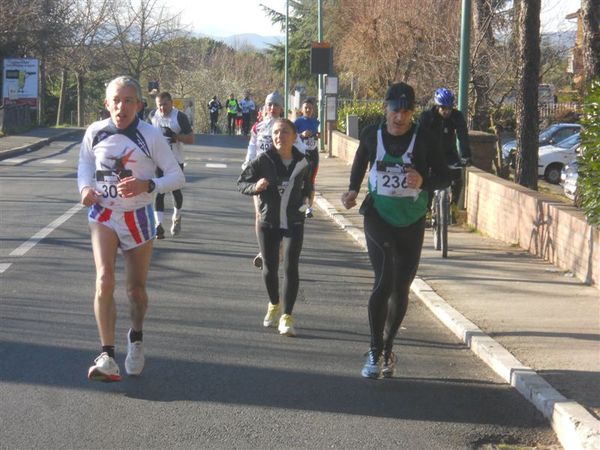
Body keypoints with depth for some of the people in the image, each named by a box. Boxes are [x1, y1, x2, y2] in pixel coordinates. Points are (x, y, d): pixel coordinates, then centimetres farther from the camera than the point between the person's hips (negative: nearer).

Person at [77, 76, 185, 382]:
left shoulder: (151, 136, -13)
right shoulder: (95, 132, -7)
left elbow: (177, 176, -9)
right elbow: (85, 162, 13)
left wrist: (148, 185, -26)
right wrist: (85, 186, -7)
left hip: (138, 218, 0)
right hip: (103, 215, 1)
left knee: (136, 288, 10)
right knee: (104, 280, -18)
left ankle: (136, 337, 41)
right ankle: (107, 357, -17)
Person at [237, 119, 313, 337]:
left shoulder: (301, 162, -1)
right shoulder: (262, 160, -10)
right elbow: (241, 182, -3)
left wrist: (303, 200, 5)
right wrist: (255, 187, -22)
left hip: (293, 222, 0)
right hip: (268, 222, 0)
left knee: (291, 268, -9)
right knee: (269, 268, 11)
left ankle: (287, 317, -3)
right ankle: (274, 305, 38)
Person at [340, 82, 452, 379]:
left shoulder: (423, 139, -8)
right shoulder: (372, 135, -2)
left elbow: (445, 176, -4)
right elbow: (360, 163, 19)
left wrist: (423, 181, -24)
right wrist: (353, 191, 6)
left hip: (411, 222, 1)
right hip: (378, 217, -1)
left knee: (401, 288, 8)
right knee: (384, 280, -16)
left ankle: (387, 349, 27)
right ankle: (375, 351, -7)